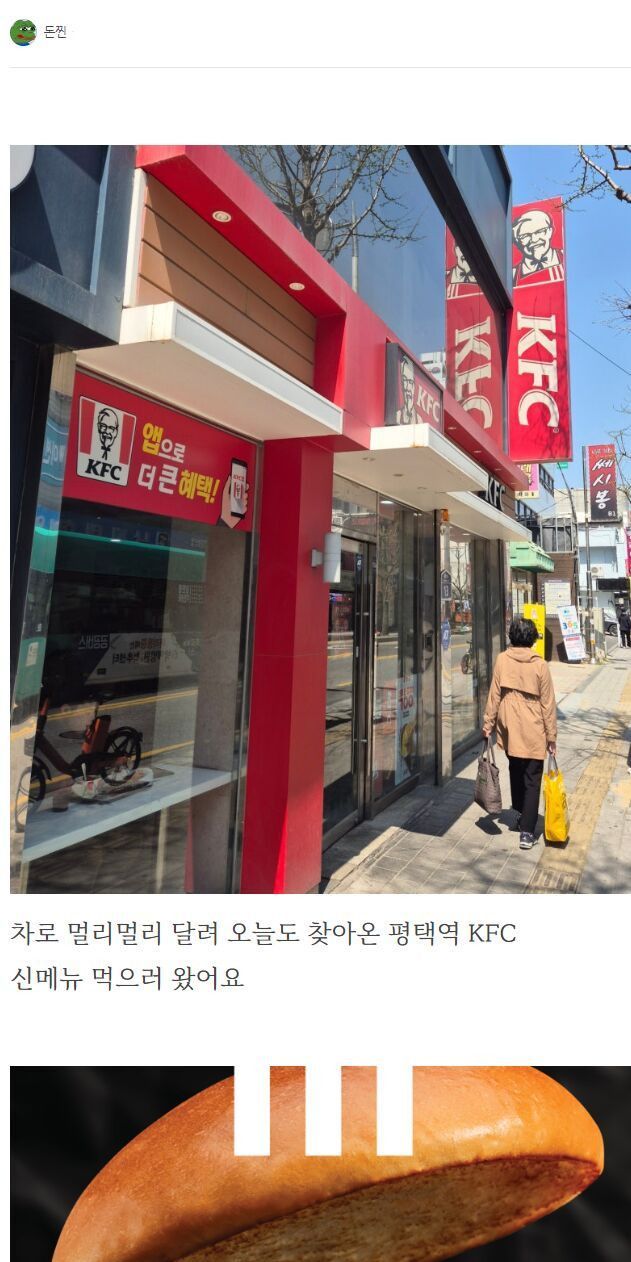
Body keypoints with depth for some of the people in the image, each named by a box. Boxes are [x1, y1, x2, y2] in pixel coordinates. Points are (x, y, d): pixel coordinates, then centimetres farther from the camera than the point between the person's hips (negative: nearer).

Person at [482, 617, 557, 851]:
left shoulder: (502, 659, -4)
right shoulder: (540, 665, -9)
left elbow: (495, 694, -1)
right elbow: (547, 702, -4)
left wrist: (488, 724, 8)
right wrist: (551, 735, 3)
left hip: (509, 728, 3)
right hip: (533, 731, -3)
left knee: (516, 772, 22)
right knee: (532, 781, 4)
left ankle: (522, 816, 35)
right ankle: (526, 832, 2)